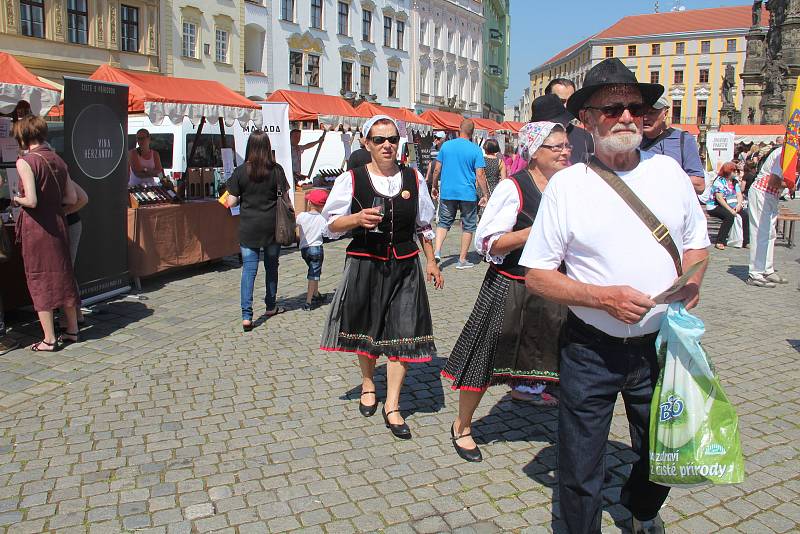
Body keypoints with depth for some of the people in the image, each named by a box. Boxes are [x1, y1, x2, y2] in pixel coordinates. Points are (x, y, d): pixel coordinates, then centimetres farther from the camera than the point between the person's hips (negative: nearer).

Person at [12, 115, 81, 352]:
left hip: (35, 226, -6)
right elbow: (72, 198, 7)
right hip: (58, 223, 6)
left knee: (39, 281, 3)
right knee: (63, 276, 15)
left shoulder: (25, 162, -14)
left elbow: (31, 201, -20)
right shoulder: (58, 160, 6)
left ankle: (49, 339, 8)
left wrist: (17, 199, -1)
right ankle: (72, 330, 24)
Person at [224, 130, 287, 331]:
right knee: (271, 266, 17)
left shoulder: (240, 171, -4)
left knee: (249, 269, 1)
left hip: (248, 227, 0)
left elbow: (230, 202, -5)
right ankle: (271, 306, 32)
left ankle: (246, 316, -6)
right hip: (272, 226, 0)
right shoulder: (276, 170, -5)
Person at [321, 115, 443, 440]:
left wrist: (431, 262, 12)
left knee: (404, 333, -2)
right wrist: (357, 218, -20)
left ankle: (392, 406, 10)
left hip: (405, 266, 1)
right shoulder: (352, 179, -4)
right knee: (366, 329, 14)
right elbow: (332, 223, -2)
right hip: (365, 264, -1)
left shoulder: (414, 179, 4)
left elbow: (424, 225, 13)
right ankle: (368, 384, 40)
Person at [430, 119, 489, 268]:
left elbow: (437, 169, 5)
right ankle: (462, 260, 13)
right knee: (468, 226, 10)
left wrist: (435, 186, 18)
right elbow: (480, 175, -9)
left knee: (443, 222, 16)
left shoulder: (446, 145, 2)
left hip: (447, 192, 3)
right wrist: (485, 195, -2)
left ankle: (437, 251, -3)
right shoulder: (475, 150, -7)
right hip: (468, 194, -2)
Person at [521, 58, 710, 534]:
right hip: (591, 349, -3)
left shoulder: (670, 171, 1)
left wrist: (691, 281, -7)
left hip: (659, 345, 4)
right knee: (581, 475, 7)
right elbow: (537, 275, -8)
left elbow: (697, 242, 14)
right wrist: (604, 297, -21)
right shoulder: (567, 184, -9)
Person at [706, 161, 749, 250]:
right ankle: (719, 242, -29)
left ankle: (746, 242, -13)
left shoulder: (735, 181, 14)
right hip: (715, 207, -7)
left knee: (745, 214, -17)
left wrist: (739, 204, -15)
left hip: (732, 206, 7)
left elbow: (739, 195, 7)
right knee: (729, 216, -34)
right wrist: (730, 210, -23)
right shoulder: (719, 181, -9)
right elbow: (719, 198, -18)